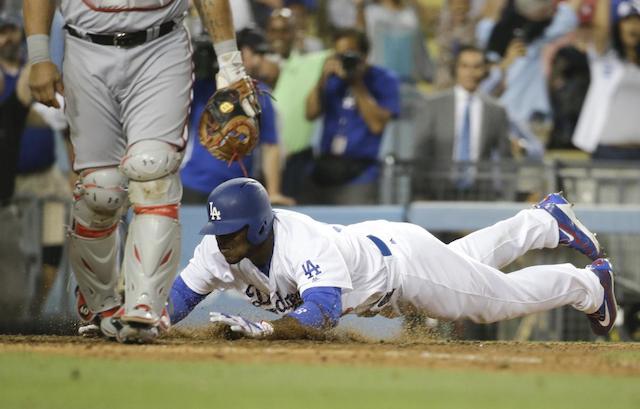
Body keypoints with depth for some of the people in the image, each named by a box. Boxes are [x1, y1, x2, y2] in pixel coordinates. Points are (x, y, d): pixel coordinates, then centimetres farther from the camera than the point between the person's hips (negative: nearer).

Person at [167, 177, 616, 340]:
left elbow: (323, 312, -58)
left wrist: (264, 328, -69)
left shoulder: (306, 245, -46)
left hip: (404, 257, -7)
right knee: (470, 257, 32)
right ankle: (546, 219, 57)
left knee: (505, 295, 14)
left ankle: (589, 283, 41)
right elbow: (178, 297, -20)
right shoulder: (221, 249, -26)